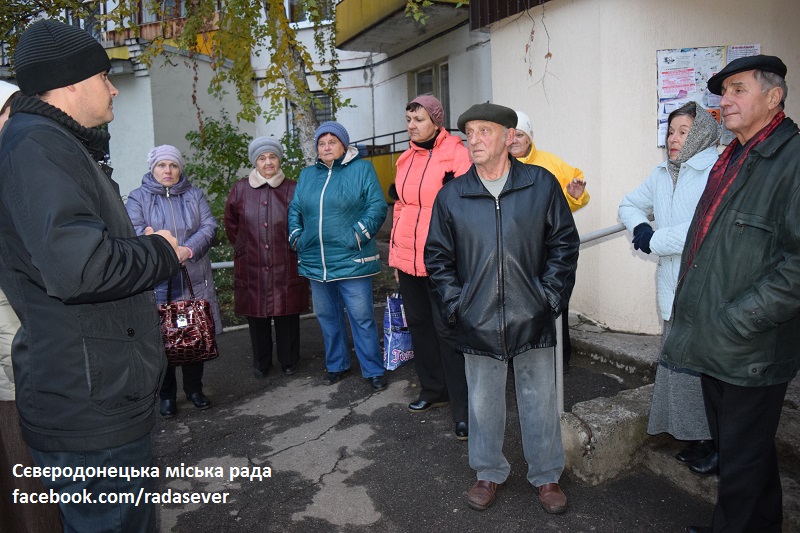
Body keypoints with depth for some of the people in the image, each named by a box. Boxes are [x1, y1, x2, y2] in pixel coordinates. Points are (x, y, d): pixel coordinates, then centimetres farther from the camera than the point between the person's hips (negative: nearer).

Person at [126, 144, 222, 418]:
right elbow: (134, 230, -8)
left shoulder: (195, 195, 13)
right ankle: (167, 395, 18)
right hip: (156, 283, -2)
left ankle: (194, 388, 24)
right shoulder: (138, 198, 6)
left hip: (194, 281, 2)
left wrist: (188, 249, -18)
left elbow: (209, 226, 0)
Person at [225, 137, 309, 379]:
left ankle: (289, 361, 24)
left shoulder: (292, 189, -2)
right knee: (256, 315, 10)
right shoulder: (240, 189, 2)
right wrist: (243, 248, 14)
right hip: (251, 267, 2)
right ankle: (261, 363, 27)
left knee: (287, 314, 5)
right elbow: (231, 224, 14)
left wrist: (293, 246, 7)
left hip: (286, 267, -1)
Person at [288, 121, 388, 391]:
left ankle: (373, 370, 14)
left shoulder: (362, 169, 0)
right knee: (327, 316, 16)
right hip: (315, 263, 5)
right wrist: (296, 236, 5)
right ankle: (336, 364, 33)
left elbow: (377, 206, -7)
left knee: (362, 318, 0)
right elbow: (294, 209, 19)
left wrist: (359, 233, -16)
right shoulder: (307, 174, 14)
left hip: (352, 261, -5)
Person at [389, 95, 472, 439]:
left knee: (447, 330, -4)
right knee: (418, 323, 14)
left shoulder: (455, 152, -7)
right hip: (407, 258, 7)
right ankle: (432, 390, 30)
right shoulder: (406, 159, 13)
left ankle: (462, 408, 7)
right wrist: (394, 255, 17)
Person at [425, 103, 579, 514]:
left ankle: (546, 475, 34)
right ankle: (489, 473, 36)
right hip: (478, 323, 1)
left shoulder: (541, 184, 0)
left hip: (533, 321, -1)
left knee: (540, 401, 12)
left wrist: (551, 296, -4)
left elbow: (564, 243, 3)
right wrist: (455, 305, -2)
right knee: (483, 403, 13)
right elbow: (438, 256, 7)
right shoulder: (451, 195, 3)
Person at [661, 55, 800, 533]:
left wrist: (733, 322, -21)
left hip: (752, 351, -9)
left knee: (743, 461, 8)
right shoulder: (732, 158, 13)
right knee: (729, 443, 23)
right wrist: (690, 308, 14)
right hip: (715, 346, 9)